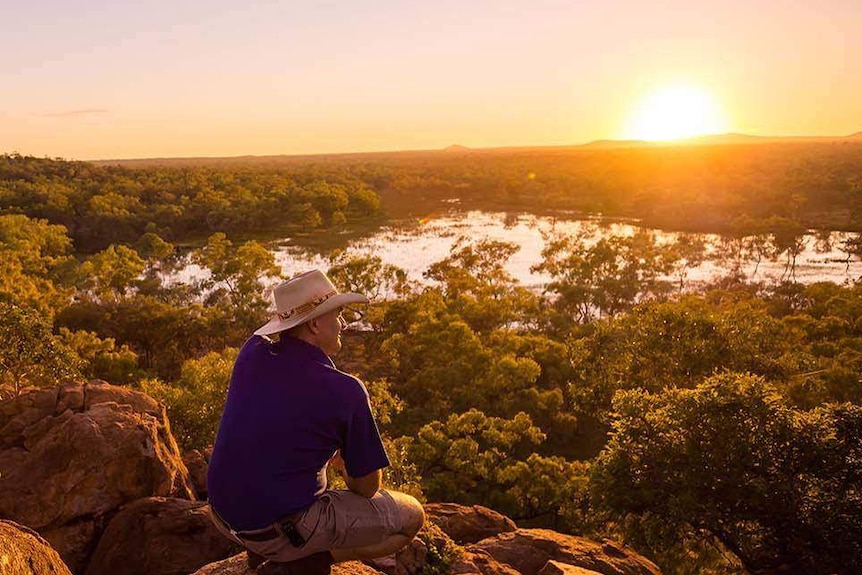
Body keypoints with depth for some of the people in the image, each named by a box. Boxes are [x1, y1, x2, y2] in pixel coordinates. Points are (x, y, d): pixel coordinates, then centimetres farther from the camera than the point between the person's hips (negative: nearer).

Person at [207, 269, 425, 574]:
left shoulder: (252, 352, -3)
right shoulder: (345, 391, -19)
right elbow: (367, 488, -4)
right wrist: (344, 467, 15)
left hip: (223, 515, 7)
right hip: (285, 529, -7)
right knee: (412, 516, 5)